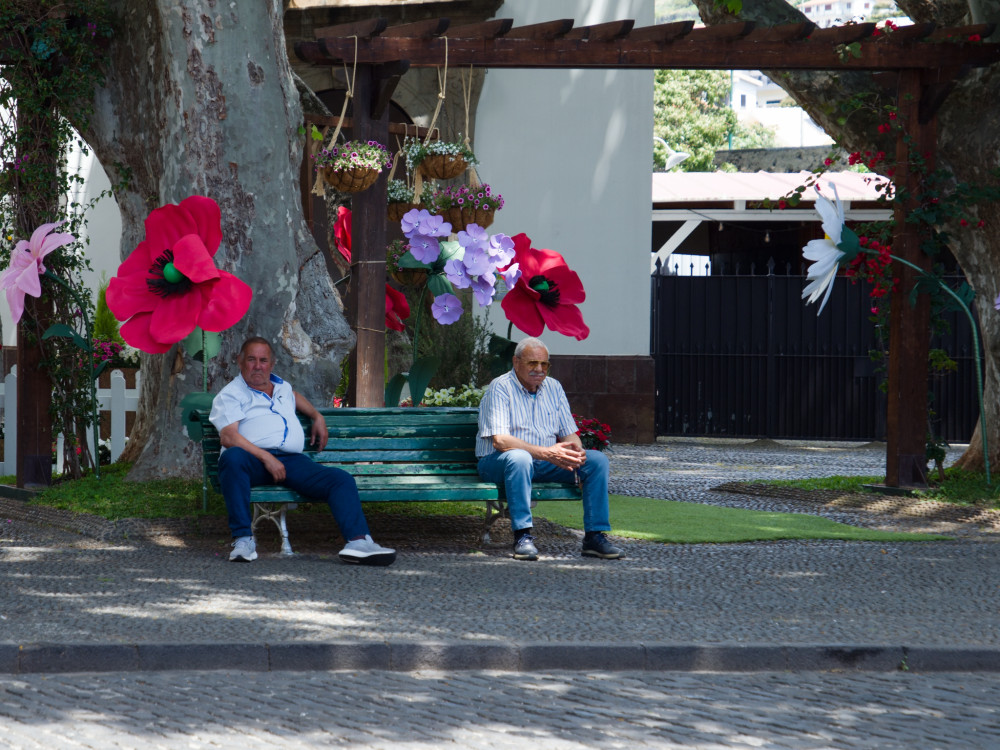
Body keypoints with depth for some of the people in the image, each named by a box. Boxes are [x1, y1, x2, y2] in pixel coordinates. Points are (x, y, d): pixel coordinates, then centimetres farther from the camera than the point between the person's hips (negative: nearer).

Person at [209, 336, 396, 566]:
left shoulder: (281, 387, 31)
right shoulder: (230, 394, 10)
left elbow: (295, 397, 57)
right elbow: (229, 437, -6)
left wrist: (317, 416, 39)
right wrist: (266, 458, -17)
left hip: (292, 460, 5)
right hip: (254, 460, -5)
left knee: (341, 479, -17)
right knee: (233, 457, -41)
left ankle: (358, 541, -35)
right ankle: (243, 540, -40)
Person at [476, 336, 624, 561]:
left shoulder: (553, 388, 11)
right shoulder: (500, 388, -11)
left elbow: (569, 432, 11)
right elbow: (499, 441, -22)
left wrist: (576, 450, -16)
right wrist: (546, 453, -30)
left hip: (545, 465, 6)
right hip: (498, 463, -6)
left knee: (597, 460, -11)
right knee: (519, 457, -40)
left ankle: (594, 536, -12)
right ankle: (522, 537, -37)